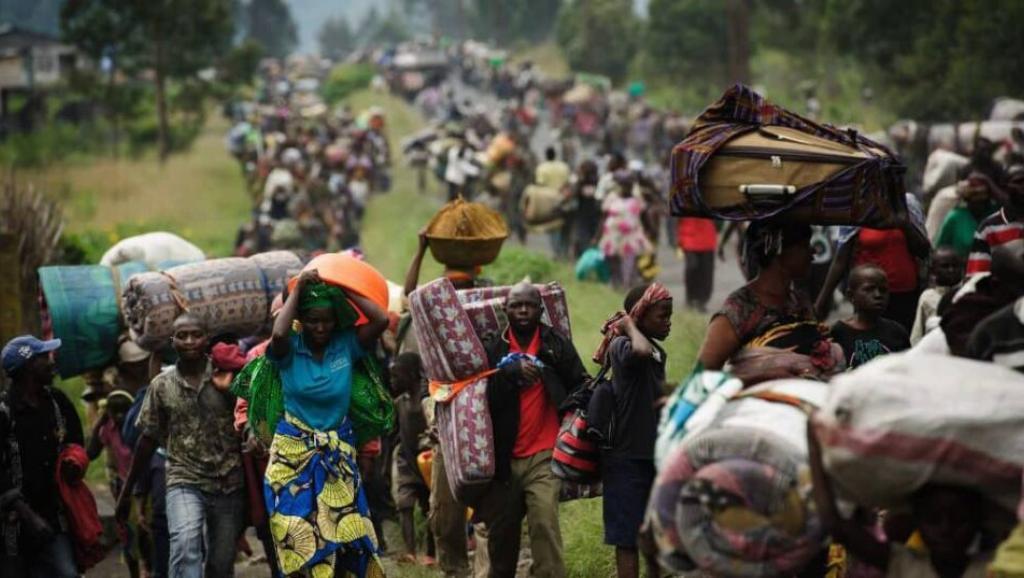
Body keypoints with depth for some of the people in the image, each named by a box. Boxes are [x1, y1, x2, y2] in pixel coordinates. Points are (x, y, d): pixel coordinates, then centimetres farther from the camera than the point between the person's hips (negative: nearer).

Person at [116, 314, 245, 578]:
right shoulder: (161, 385, 3)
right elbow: (148, 439, 9)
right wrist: (127, 490, 11)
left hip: (229, 485, 1)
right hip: (184, 482, -1)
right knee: (185, 543, -27)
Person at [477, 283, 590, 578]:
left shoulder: (557, 345, 3)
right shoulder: (492, 349, 5)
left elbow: (581, 387, 2)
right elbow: (481, 397, -4)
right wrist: (511, 372, -18)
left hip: (543, 456, -2)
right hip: (503, 458, 2)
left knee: (544, 522, -17)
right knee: (500, 532, 10)